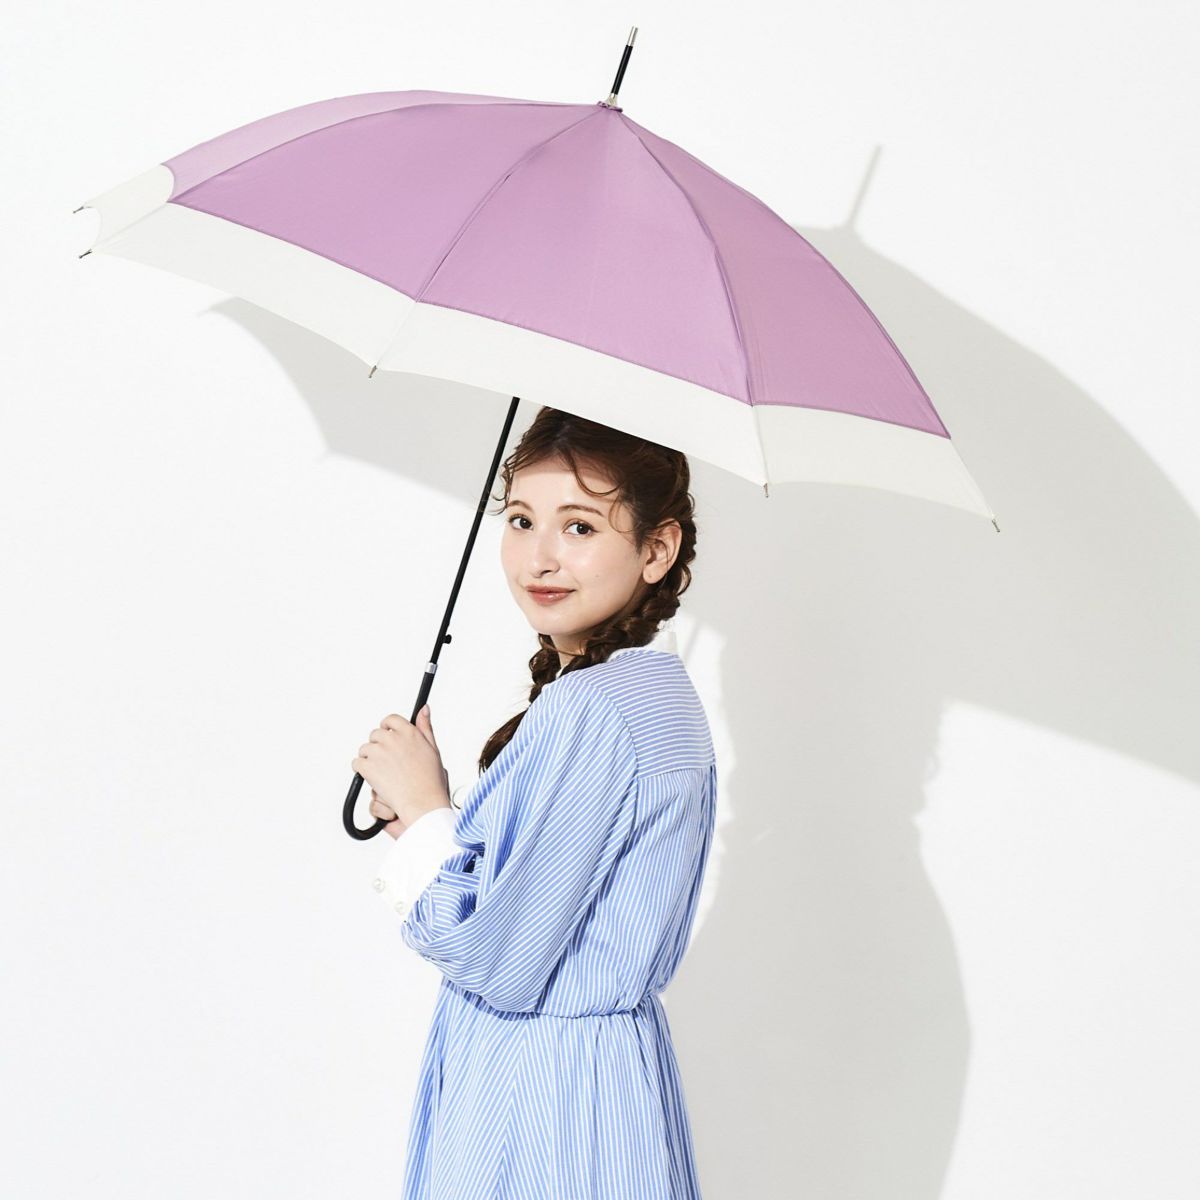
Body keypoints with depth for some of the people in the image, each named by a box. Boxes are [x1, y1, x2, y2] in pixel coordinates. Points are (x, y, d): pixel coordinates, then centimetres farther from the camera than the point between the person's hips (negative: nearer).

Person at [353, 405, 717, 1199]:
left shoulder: (587, 711, -24)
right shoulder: (662, 691, 6)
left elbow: (500, 963, -22)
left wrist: (427, 812, -10)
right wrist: (429, 826, 1)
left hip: (533, 1093, -9)